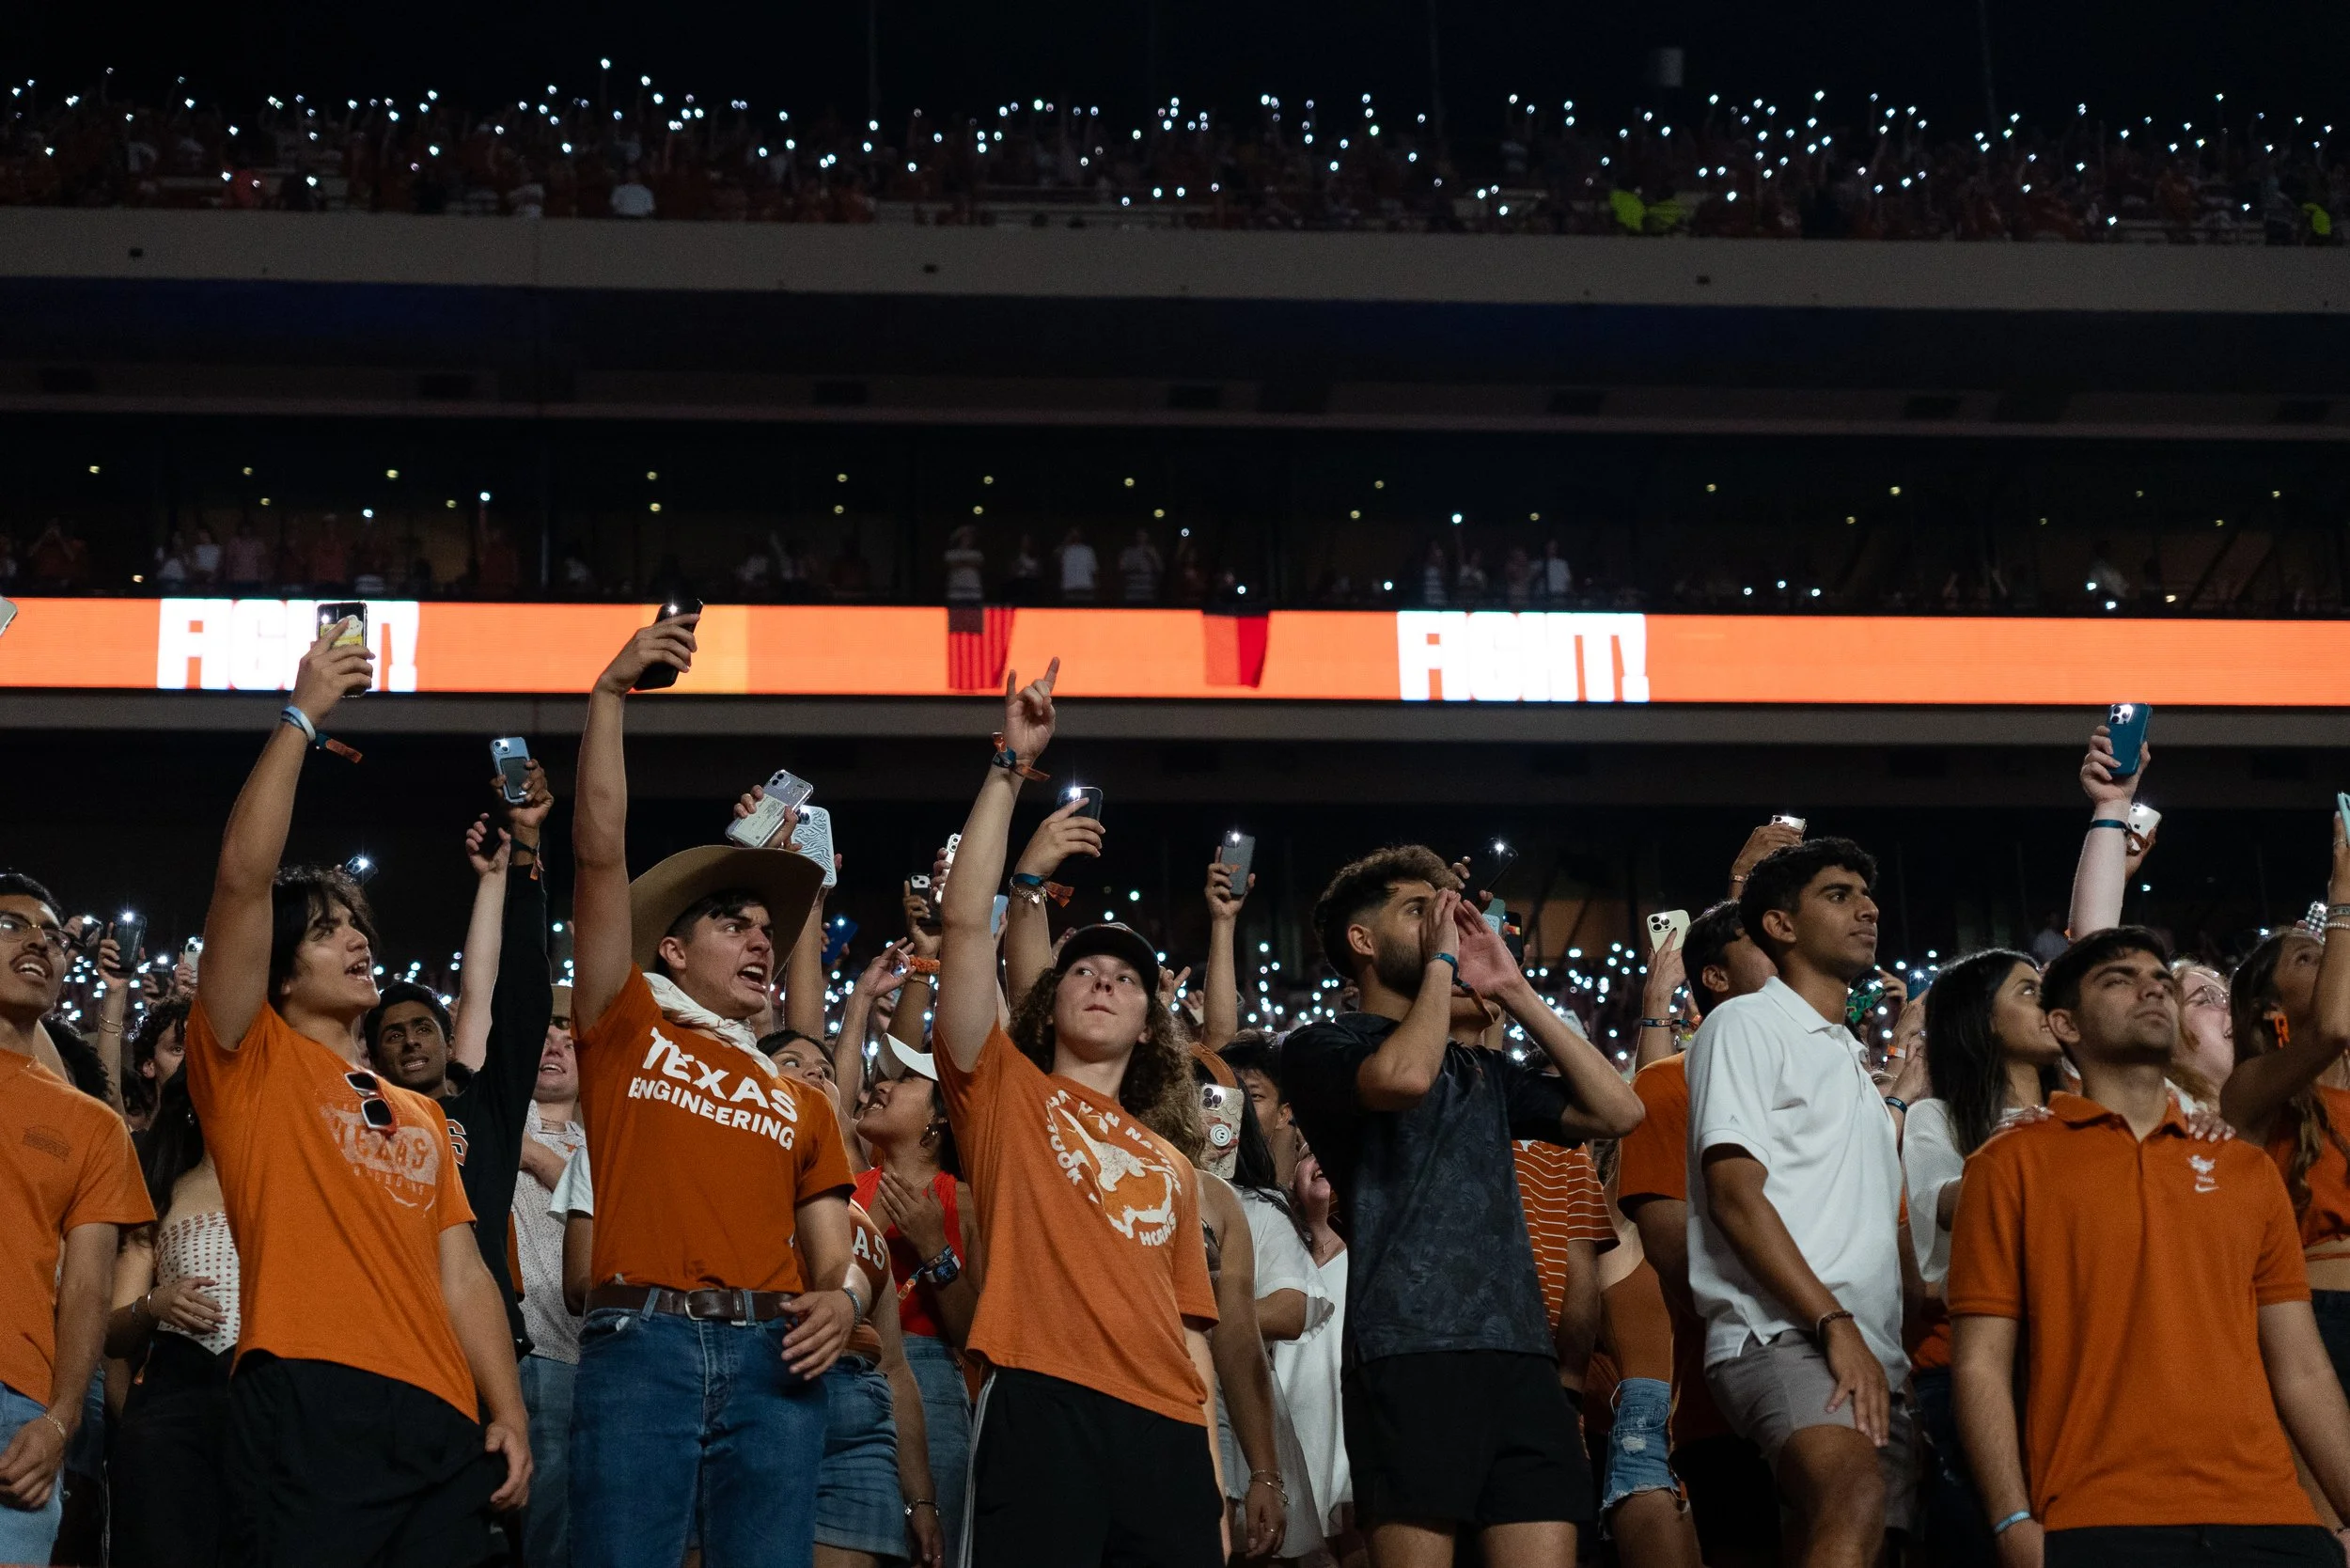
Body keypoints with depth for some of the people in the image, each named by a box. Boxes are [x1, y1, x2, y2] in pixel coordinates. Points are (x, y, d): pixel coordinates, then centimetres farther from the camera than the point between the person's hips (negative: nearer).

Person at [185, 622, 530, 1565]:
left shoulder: (422, 1117, 26)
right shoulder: (250, 1063, 9)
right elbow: (243, 881, -5)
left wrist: (508, 1415, 7)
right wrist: (302, 717, -3)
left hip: (442, 1424, 6)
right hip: (307, 1406, -6)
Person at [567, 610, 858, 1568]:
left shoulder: (800, 1103, 25)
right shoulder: (627, 1029, 15)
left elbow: (832, 1257, 20)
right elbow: (600, 853, 5)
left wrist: (842, 1301, -5)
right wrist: (611, 695, -1)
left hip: (773, 1356, 3)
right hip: (643, 1342, -3)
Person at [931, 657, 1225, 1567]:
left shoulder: (1172, 1169, 25)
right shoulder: (1005, 1093, 14)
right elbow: (966, 920, 2)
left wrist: (1214, 1487, 11)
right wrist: (1010, 768, 1)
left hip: (1167, 1429, 4)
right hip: (1043, 1405, -4)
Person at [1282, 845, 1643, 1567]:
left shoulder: (1483, 1068, 25)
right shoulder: (1322, 1048, 6)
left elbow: (1616, 1111, 15)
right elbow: (1403, 1076, -17)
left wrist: (1515, 993, 15)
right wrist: (1440, 962, -1)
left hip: (1520, 1350, 5)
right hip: (1410, 1351, -5)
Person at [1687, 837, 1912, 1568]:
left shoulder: (1852, 1059, 29)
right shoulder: (1747, 1025, 3)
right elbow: (1736, 1196, -9)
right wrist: (1834, 1325, -18)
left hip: (1870, 1354, 9)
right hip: (1781, 1336, -9)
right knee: (1855, 1503, -34)